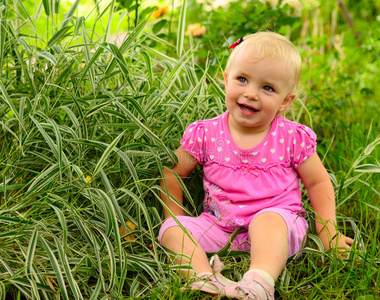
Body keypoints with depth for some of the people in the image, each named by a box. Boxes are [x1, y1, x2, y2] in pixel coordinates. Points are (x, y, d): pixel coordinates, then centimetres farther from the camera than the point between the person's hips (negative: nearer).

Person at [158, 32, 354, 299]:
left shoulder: (293, 138, -3)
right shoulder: (205, 134, 0)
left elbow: (319, 182, 7)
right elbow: (171, 173, 11)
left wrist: (328, 233, 0)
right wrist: (175, 221, 4)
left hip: (279, 227, -2)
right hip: (219, 227, 3)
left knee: (269, 219, -36)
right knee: (170, 230, -20)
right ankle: (205, 278, -43)